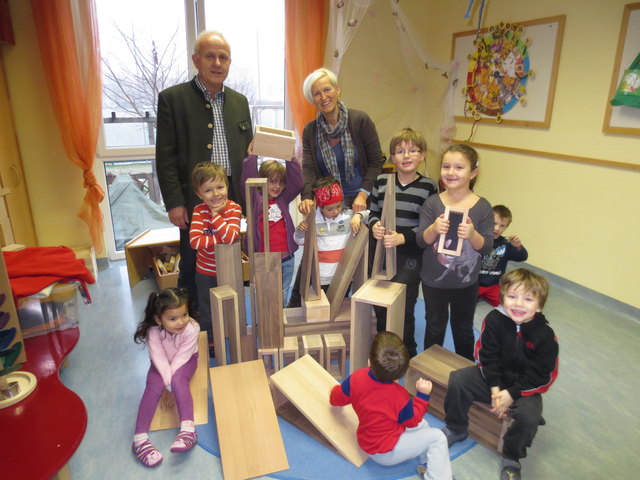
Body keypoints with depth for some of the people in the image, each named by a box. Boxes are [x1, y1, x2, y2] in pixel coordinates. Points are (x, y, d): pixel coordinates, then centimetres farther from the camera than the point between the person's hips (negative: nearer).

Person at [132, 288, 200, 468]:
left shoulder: (191, 329, -31)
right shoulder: (153, 332, -29)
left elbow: (180, 358, -26)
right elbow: (160, 359, -26)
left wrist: (172, 385, -26)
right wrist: (168, 384, -31)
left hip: (184, 362, -2)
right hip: (162, 365, 2)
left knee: (178, 380, -31)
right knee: (154, 387, -24)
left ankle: (188, 430, -36)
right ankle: (140, 439, -21)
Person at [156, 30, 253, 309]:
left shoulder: (239, 101, 11)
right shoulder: (172, 98, -3)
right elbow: (165, 157, -6)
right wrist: (174, 203, -11)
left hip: (232, 199, 4)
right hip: (194, 201, -4)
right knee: (193, 269, 9)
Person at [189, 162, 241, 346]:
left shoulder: (234, 208, -16)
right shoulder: (199, 210, -14)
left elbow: (231, 237, -32)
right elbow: (194, 241, -27)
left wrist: (215, 215, -30)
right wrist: (221, 239, -29)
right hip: (206, 271, 1)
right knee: (207, 312, 17)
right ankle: (209, 342, 37)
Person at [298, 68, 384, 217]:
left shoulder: (360, 120, -5)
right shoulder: (310, 130, 3)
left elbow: (376, 162, -4)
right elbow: (308, 169, -5)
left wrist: (363, 195, -16)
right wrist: (306, 198, -24)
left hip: (362, 200, -2)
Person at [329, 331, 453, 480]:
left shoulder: (356, 378, -19)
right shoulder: (399, 395, -29)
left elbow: (336, 399, -2)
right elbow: (412, 421, -9)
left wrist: (336, 389, 20)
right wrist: (422, 395, -8)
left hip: (369, 442, 6)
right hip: (386, 452, -6)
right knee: (437, 437, -4)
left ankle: (426, 465, 22)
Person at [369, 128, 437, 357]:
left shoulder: (428, 187, -6)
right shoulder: (381, 181, 3)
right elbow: (373, 213, 10)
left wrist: (403, 237, -23)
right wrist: (374, 226, -13)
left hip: (411, 255, -3)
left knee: (404, 308, 5)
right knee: (379, 304, 14)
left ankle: (407, 356, 29)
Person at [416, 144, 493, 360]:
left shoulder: (482, 207, -10)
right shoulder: (432, 202, -9)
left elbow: (486, 247, -8)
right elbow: (420, 241, -9)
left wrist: (473, 234, -29)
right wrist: (433, 229, -29)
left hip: (466, 283, 0)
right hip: (434, 281, 0)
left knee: (463, 329, 20)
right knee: (435, 328, 18)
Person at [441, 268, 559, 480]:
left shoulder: (545, 335, -19)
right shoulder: (494, 319, -16)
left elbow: (542, 375, -14)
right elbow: (487, 355, -9)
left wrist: (512, 393, -19)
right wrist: (494, 387, -16)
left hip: (525, 387, -2)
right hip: (494, 377, 2)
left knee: (529, 417, -29)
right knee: (458, 380, -17)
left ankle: (511, 458, 4)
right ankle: (456, 429, 10)